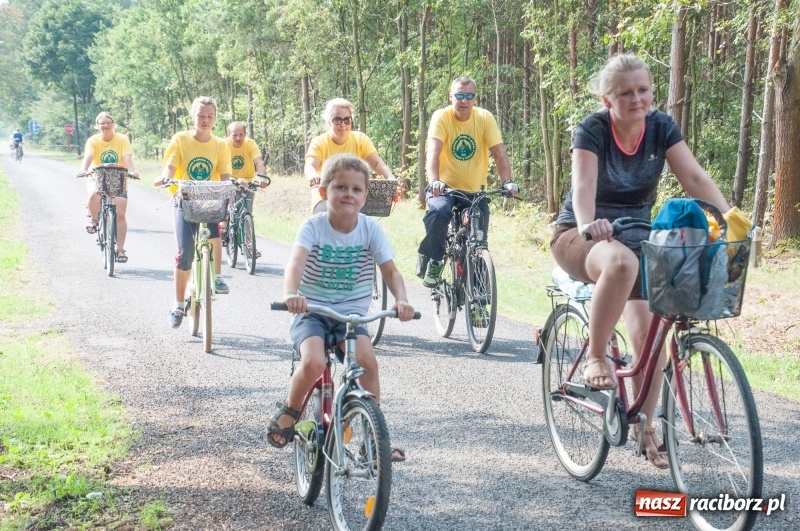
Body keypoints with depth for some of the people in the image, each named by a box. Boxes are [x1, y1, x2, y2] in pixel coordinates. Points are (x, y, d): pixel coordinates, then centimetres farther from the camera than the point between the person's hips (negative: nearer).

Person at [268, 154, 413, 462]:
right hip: (311, 312, -2)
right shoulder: (314, 227, -11)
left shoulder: (370, 229, -4)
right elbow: (296, 262, -28)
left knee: (367, 360, -23)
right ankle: (289, 411, 4)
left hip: (351, 313, 2)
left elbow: (390, 271, -5)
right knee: (314, 363, -28)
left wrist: (401, 300, -26)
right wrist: (291, 294, -49)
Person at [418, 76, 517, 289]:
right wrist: (434, 181, -41)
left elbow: (499, 152, -13)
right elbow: (433, 152, -23)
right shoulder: (441, 117, -11)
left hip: (475, 190, 2)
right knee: (438, 212, -33)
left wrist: (507, 182, -30)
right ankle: (433, 261, -13)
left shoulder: (485, 118, -6)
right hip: (445, 186, -2)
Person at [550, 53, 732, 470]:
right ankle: (595, 357, -22)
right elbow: (583, 185, -32)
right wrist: (588, 224, -53)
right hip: (583, 237, -4)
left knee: (649, 330, -12)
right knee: (622, 263, -40)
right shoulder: (592, 130, -17)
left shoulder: (661, 127, -6)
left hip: (637, 238, 4)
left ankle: (644, 426, 7)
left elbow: (695, 178, -14)